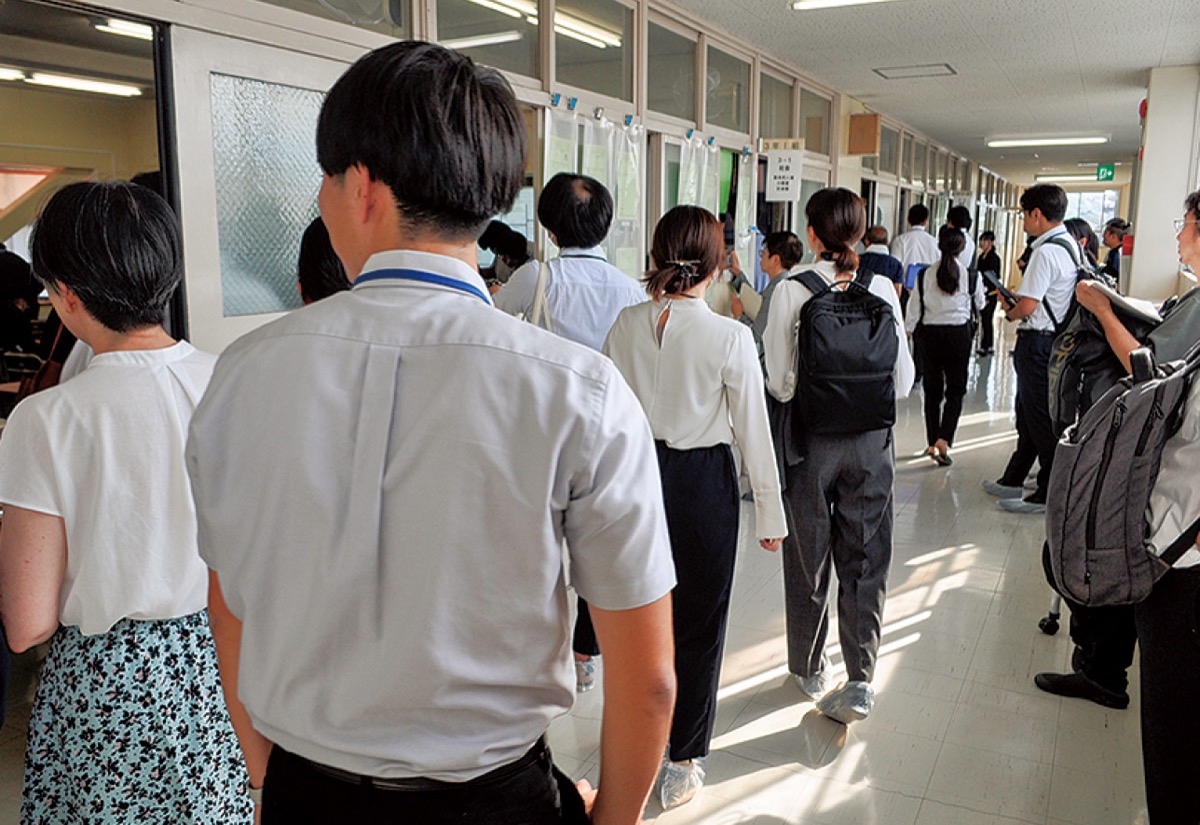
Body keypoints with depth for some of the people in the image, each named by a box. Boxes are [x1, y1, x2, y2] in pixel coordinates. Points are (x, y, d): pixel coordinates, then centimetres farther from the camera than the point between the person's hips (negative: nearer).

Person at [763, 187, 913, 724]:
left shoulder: (791, 292, -13)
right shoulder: (882, 289, -4)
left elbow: (779, 384, -13)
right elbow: (903, 381, -1)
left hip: (811, 441, -2)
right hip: (871, 442, 2)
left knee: (808, 559, 14)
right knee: (865, 560, 12)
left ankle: (809, 669, 30)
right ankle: (860, 681, 12)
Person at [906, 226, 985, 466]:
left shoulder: (925, 274, -4)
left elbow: (915, 308, 0)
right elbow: (980, 304, 12)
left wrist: (908, 331, 14)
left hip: (930, 333, 1)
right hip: (959, 332, -1)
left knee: (932, 390, 11)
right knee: (956, 389, 6)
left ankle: (932, 444, 17)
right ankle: (943, 440, -12)